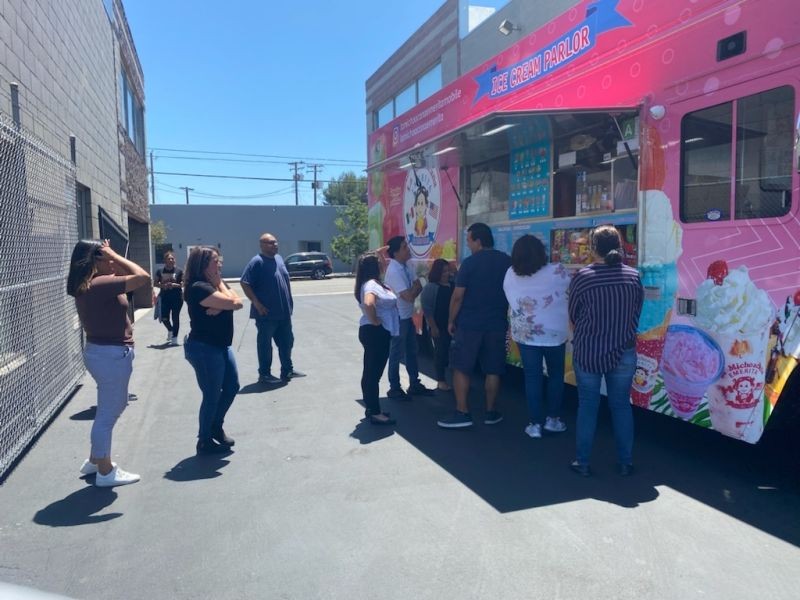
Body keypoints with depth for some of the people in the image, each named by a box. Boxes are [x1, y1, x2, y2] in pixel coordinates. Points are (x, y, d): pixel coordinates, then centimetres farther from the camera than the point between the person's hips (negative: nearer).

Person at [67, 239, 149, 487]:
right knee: (107, 413, 3)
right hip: (112, 354, -11)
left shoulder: (87, 285, 8)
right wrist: (114, 255, -15)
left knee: (116, 406, 24)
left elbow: (125, 275, 22)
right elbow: (143, 276, -23)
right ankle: (105, 472, 18)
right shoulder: (100, 284, -22)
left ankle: (94, 460, 37)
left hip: (103, 351, 11)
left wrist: (113, 258, 8)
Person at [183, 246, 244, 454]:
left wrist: (218, 307, -21)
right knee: (212, 395, 2)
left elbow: (238, 302, -4)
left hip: (220, 345, 10)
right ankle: (205, 442, 18)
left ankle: (216, 427, 35)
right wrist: (220, 284, -10)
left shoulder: (214, 283, 10)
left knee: (232, 387, 16)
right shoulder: (199, 287, -20)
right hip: (204, 348, -10)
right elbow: (233, 303, -23)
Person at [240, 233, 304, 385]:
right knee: (265, 344, 4)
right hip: (266, 313, -8)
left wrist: (289, 302, 16)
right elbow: (245, 283, -16)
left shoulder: (279, 259, 11)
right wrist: (257, 303, -19)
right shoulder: (257, 262, -13)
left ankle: (287, 370, 27)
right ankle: (264, 374, 14)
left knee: (286, 342, 15)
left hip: (284, 311, 8)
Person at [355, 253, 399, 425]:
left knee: (370, 372, 16)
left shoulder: (371, 283, 13)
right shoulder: (372, 284, -18)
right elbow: (368, 304, -37)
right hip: (376, 333, -11)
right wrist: (375, 321, -24)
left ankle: (370, 408, 26)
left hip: (374, 333, 11)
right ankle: (375, 413, 1)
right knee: (374, 373, -5)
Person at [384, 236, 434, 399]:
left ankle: (415, 385, 29)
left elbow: (418, 287, 4)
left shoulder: (406, 266, 3)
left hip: (408, 316, 9)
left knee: (412, 351, 16)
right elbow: (409, 296, -26)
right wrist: (415, 286, -8)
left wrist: (412, 290, -15)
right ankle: (394, 388, 17)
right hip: (398, 318, -9)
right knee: (397, 354, 4)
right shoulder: (393, 271, -24)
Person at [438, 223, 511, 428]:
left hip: (469, 324, -4)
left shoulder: (469, 262, -11)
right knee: (493, 370, 11)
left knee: (461, 368, 6)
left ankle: (462, 413, 6)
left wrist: (451, 321, 1)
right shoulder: (508, 262, 3)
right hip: (497, 325, 4)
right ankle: (491, 412, 19)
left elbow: (457, 296, -11)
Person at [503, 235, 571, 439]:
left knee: (532, 377, 9)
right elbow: (571, 290, 0)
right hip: (554, 333, -2)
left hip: (524, 334, 2)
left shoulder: (510, 275, -9)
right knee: (556, 375, 16)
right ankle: (553, 419, 25)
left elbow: (511, 300, 2)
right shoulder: (557, 272, -16)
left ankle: (535, 423, 12)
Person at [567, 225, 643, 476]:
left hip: (587, 354, -2)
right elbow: (636, 314, 5)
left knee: (587, 406, 9)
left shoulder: (582, 276, -12)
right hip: (623, 354, 2)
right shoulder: (633, 276, -4)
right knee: (621, 406, 15)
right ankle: (626, 462, 23)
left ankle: (583, 462, 17)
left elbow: (573, 318, -2)